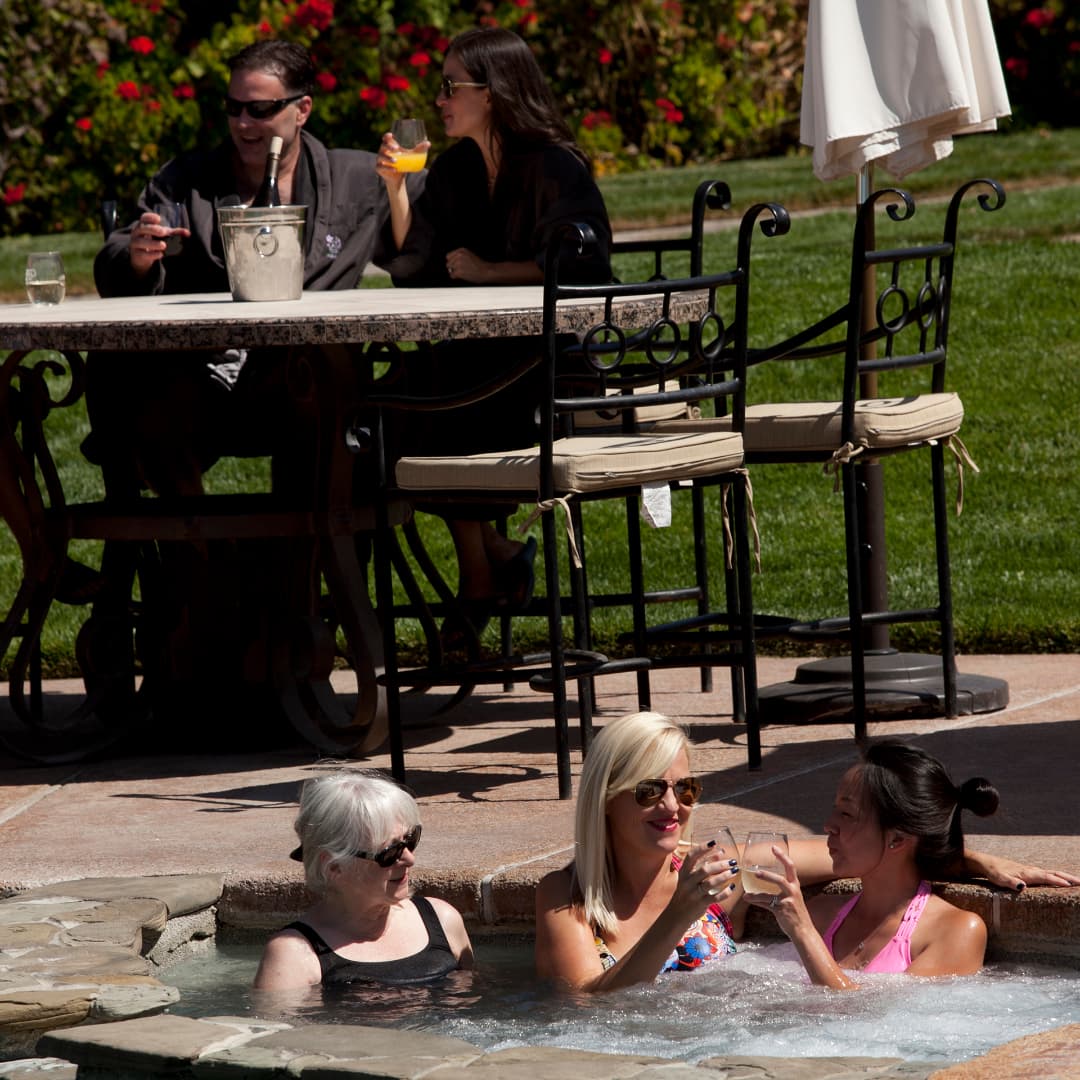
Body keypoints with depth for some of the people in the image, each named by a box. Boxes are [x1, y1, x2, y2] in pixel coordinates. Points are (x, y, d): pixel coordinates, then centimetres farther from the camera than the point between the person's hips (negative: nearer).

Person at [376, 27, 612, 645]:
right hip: (480, 352, 7)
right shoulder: (456, 168, 12)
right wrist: (396, 186, -1)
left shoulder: (555, 168, -10)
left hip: (553, 355, -7)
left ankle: (479, 573, -10)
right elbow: (413, 269, 10)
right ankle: (495, 552, -6)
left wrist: (486, 271, -14)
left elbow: (578, 266, -23)